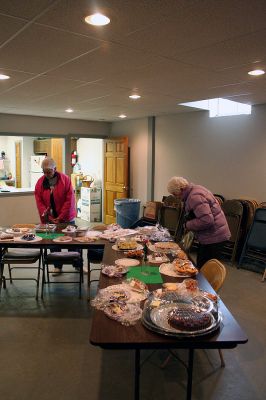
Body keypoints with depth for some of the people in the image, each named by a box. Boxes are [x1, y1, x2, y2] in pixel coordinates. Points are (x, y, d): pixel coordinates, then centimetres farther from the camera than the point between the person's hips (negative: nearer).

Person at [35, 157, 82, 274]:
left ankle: (78, 265, 20)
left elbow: (69, 200, -13)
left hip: (66, 218, -2)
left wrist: (61, 217, -15)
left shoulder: (65, 179, -11)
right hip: (50, 219, 3)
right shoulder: (40, 182, -2)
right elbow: (39, 202, -3)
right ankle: (57, 266, 24)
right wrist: (49, 217, -12)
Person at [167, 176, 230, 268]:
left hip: (214, 237, -11)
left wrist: (188, 225, -16)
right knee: (201, 266, 16)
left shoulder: (195, 197, -22)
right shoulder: (194, 189, 10)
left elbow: (207, 220, -31)